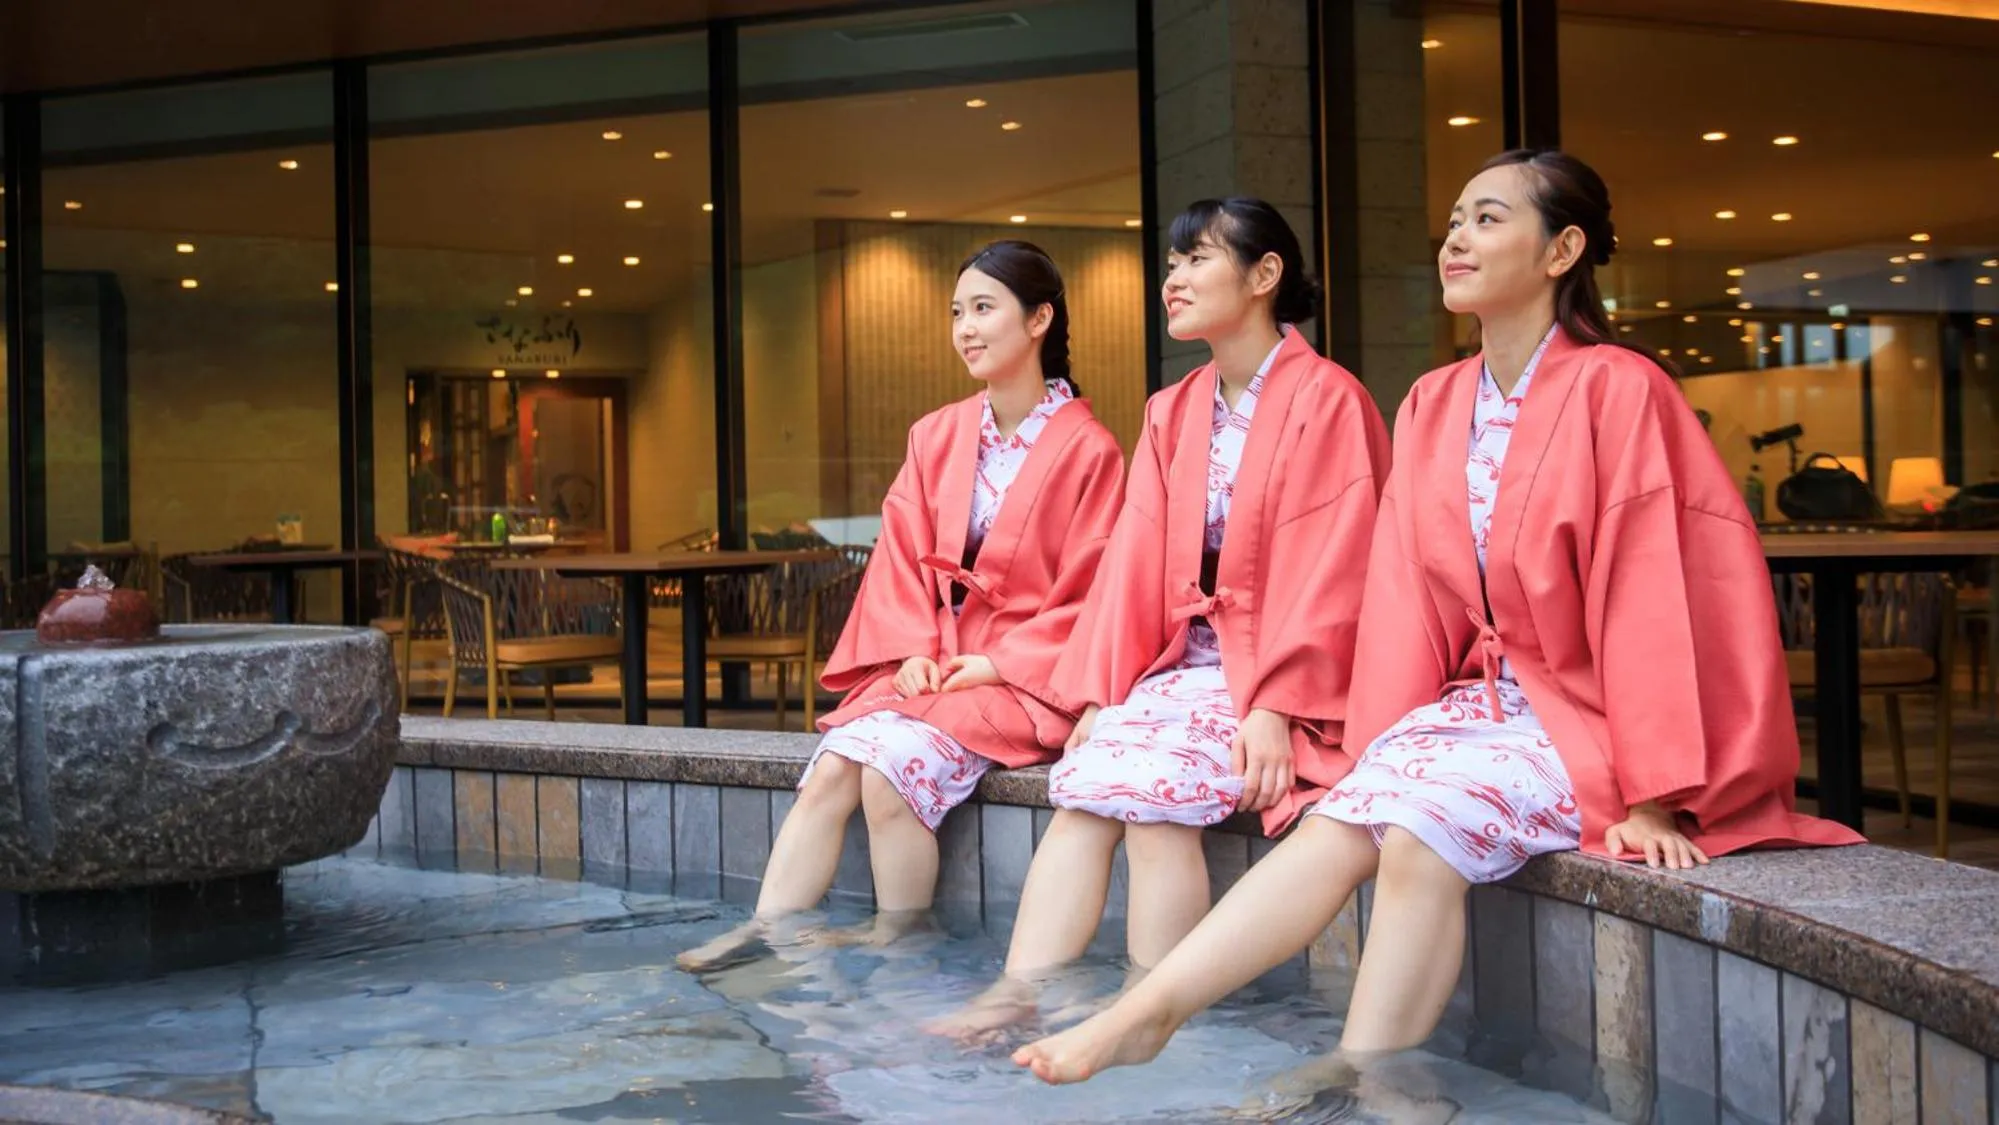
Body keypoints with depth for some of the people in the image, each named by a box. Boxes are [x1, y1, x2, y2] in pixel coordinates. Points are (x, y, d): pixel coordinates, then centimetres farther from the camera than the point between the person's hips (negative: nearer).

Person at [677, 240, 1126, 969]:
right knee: (834, 764, -20)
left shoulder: (1088, 449, -4)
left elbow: (1088, 594, -6)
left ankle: (896, 946, -11)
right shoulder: (936, 436, 11)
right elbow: (901, 555, 8)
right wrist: (913, 650, -7)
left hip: (1021, 676, -5)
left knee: (894, 764, -27)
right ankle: (764, 933, -18)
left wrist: (999, 664, -13)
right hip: (929, 665, 5)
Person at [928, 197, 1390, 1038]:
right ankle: (1022, 994, -27)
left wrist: (1275, 708, -20)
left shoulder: (1327, 400, -5)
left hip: (1280, 676, -6)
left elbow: (1326, 572, -12)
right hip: (1186, 660, 6)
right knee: (1081, 786, -20)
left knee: (1151, 789, -28)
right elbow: (1135, 561, 8)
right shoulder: (1171, 413, 15)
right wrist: (1097, 693, -2)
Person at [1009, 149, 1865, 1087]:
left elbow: (1650, 593, -14)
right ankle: (1143, 1014, -27)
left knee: (1426, 824, -29)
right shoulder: (1433, 405, 8)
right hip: (1493, 694, 5)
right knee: (1343, 819, -21)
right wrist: (1383, 747, -4)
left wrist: (1653, 796, -15)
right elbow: (1408, 591, 5)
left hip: (1594, 715, -5)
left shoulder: (1618, 390, -11)